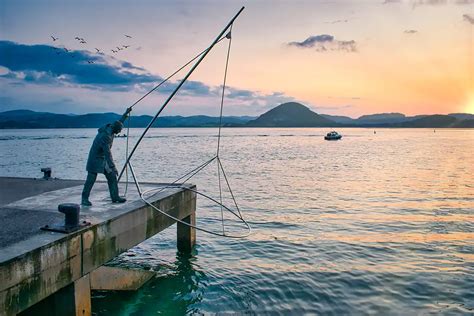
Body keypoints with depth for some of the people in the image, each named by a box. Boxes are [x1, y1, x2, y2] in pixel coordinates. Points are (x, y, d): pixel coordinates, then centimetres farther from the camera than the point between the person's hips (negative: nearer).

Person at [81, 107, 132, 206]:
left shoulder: (109, 128, -1)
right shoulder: (105, 136, -29)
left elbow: (119, 123, 22)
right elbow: (107, 153, -34)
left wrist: (126, 114, 22)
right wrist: (113, 167, -38)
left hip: (103, 160, 9)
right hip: (95, 159, -9)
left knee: (112, 177, 5)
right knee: (91, 179, -6)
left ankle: (115, 197, 11)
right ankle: (84, 199, 3)